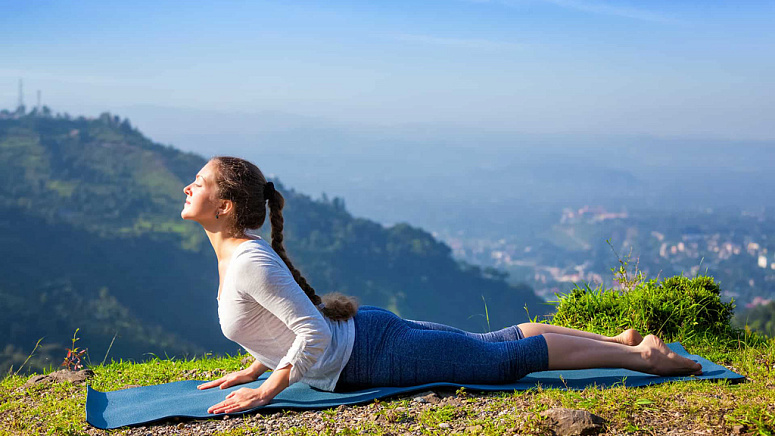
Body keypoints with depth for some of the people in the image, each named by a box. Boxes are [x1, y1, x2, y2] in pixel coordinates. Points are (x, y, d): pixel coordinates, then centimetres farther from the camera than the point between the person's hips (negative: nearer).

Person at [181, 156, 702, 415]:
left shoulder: (249, 262, -24)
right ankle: (621, 339, 30)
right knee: (502, 341, 19)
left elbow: (315, 335, -29)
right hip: (364, 331, 8)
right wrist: (257, 366, 18)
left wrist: (267, 390, -22)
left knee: (510, 356, 2)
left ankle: (642, 355, 13)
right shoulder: (240, 250, 6)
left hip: (375, 356, -8)